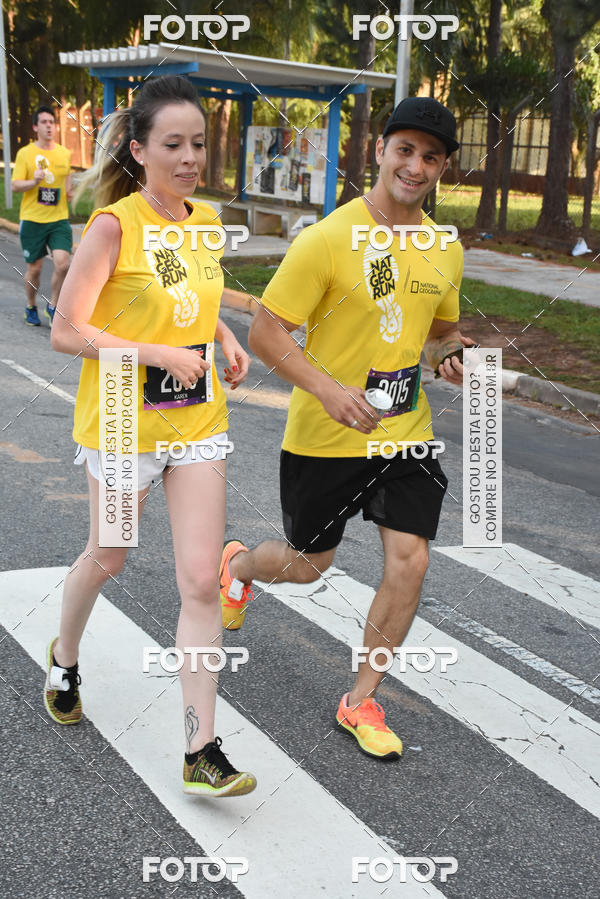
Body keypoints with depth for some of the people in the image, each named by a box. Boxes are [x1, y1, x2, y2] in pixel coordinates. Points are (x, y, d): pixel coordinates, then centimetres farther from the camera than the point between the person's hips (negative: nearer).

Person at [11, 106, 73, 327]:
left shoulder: (64, 153, 8)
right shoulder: (25, 153, -3)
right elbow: (15, 186, -5)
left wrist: (69, 191, 7)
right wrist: (34, 181, -23)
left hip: (59, 219, 2)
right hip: (32, 219, -2)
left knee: (62, 263, -14)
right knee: (34, 268, 6)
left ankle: (52, 306, 7)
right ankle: (31, 307, 29)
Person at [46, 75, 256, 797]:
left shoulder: (205, 221, 4)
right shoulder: (114, 224, -15)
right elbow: (66, 332, -16)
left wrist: (225, 339, 4)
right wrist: (160, 354, -23)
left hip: (199, 420, 5)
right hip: (124, 421, -4)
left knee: (201, 581, -1)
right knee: (106, 559, 17)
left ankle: (202, 752, 6)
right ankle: (65, 658, 50)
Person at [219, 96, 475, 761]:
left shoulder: (446, 250, 3)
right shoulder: (328, 239, -16)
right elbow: (264, 332, -15)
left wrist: (451, 354, -4)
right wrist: (329, 390, -29)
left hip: (406, 432, 4)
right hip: (325, 438, -4)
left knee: (409, 561, -5)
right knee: (308, 564, 12)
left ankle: (361, 702, 16)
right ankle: (238, 565, 50)